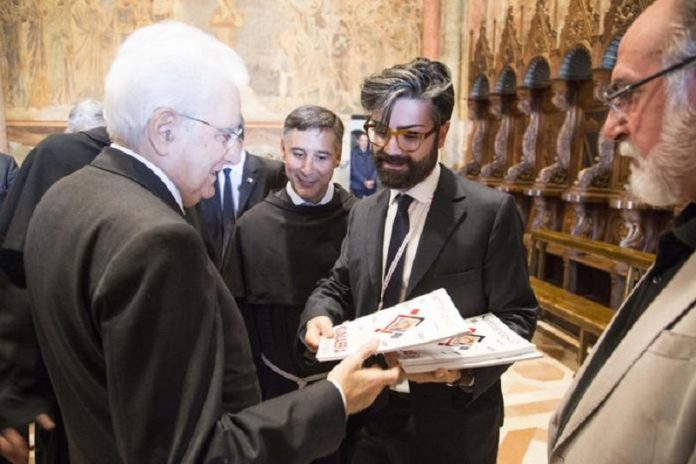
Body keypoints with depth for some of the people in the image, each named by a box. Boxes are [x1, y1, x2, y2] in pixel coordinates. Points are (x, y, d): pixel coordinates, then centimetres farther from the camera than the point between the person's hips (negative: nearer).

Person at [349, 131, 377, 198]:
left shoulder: (371, 153, 8)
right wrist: (364, 181, -13)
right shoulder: (354, 153, -3)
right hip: (358, 186, -3)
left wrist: (372, 180, -10)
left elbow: (375, 168, 6)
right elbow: (354, 170, -8)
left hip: (371, 185, 3)